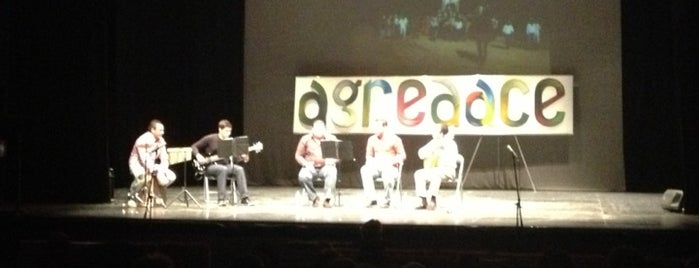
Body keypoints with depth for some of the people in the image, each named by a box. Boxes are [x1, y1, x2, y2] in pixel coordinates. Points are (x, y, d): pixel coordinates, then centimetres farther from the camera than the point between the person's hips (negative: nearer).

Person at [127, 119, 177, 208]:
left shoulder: (161, 141, -3)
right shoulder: (143, 140, -25)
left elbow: (164, 158, -4)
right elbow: (145, 161, -30)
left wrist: (163, 169, -25)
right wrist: (158, 170, -37)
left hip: (152, 165, 7)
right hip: (137, 164, -7)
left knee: (171, 176, -11)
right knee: (143, 176, -41)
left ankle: (157, 195, 10)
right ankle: (133, 196, -12)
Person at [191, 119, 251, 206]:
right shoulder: (210, 139, -6)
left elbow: (234, 158, 9)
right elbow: (194, 146, -1)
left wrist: (242, 157, -12)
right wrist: (198, 156, -20)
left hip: (227, 165, 4)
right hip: (211, 166, -4)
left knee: (240, 169, -25)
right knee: (223, 169, -38)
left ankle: (244, 198, -28)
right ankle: (222, 198, -36)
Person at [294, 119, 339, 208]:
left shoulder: (331, 138, 7)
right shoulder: (305, 139, 7)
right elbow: (298, 155, 9)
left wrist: (331, 161, -16)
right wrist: (306, 163, -10)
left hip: (326, 166, 0)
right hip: (311, 167, 1)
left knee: (332, 172, -37)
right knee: (303, 176, -33)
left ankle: (327, 199, -35)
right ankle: (313, 197, -11)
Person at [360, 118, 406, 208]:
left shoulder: (394, 139, 0)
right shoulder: (372, 139, 12)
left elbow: (402, 155, 1)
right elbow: (369, 155, 19)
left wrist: (392, 161, -16)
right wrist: (369, 162, -4)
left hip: (390, 167, -4)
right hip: (376, 166, 4)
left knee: (388, 174, -40)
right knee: (364, 170, -30)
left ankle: (387, 200, -22)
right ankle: (372, 199, -30)